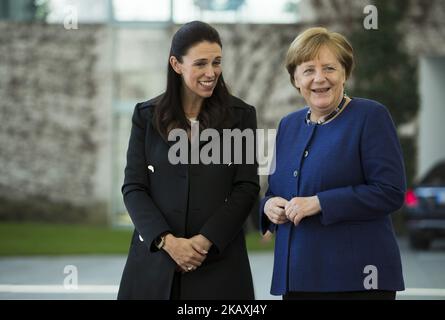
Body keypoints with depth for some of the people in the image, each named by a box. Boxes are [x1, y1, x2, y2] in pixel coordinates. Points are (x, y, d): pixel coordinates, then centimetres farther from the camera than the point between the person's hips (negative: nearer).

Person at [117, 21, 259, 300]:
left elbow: (247, 188, -1)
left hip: (219, 260, -1)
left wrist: (205, 241, -11)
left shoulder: (241, 115, 4)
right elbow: (134, 188, 2)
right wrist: (168, 241, -12)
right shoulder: (147, 115, 6)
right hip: (155, 260, 1)